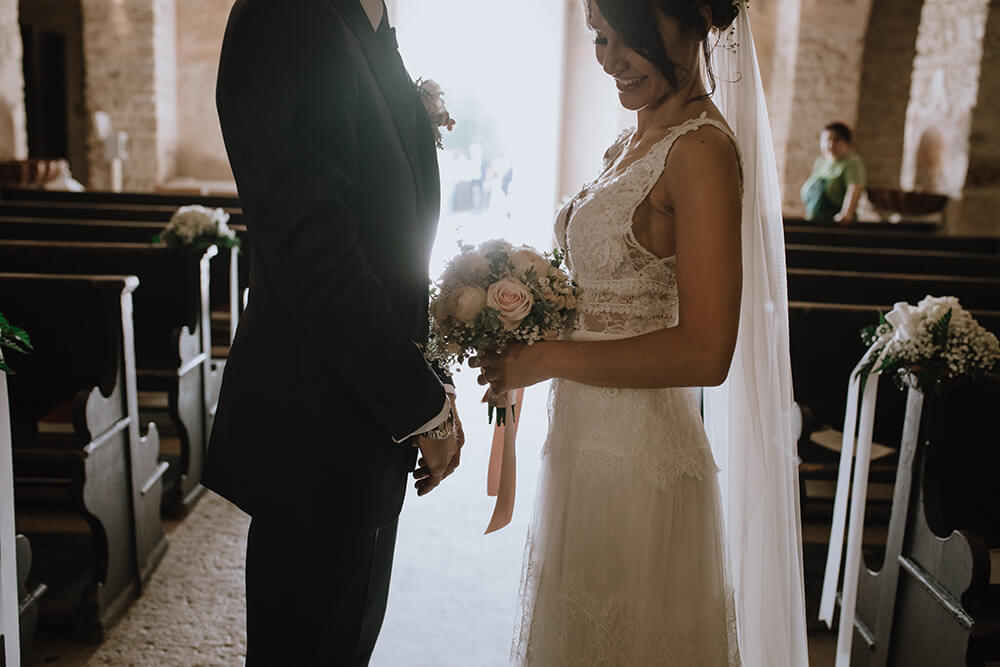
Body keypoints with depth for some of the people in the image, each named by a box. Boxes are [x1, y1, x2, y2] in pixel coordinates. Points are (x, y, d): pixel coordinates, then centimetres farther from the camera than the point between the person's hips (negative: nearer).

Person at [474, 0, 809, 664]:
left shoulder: (702, 148, -18)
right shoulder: (635, 142, 8)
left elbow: (704, 352, -24)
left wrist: (548, 359, -19)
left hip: (639, 460, -8)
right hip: (586, 442, 8)